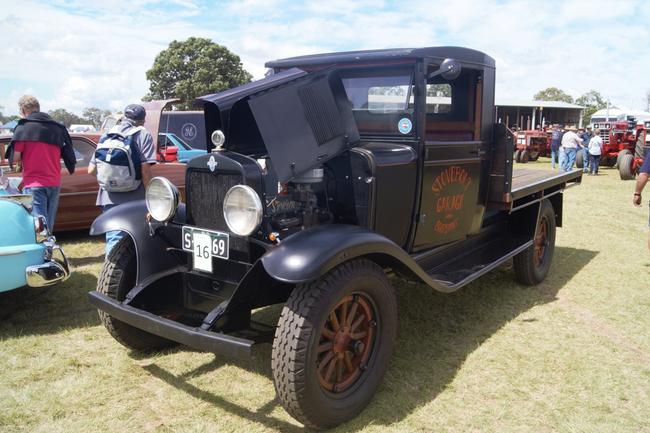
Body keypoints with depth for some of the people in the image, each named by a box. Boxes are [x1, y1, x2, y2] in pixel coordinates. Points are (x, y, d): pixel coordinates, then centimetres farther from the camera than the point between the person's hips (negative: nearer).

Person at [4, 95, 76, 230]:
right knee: (48, 225, 14)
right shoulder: (58, 127, 10)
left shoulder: (23, 127, -3)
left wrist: (20, 163, 14)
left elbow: (14, 158, -8)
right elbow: (70, 157, 10)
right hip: (55, 183, 5)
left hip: (34, 185, -5)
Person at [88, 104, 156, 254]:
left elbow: (91, 170, 10)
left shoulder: (106, 135, 12)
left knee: (113, 240, 7)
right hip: (135, 199, -3)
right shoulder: (143, 135, -1)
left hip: (110, 198, 4)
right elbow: (145, 168, -12)